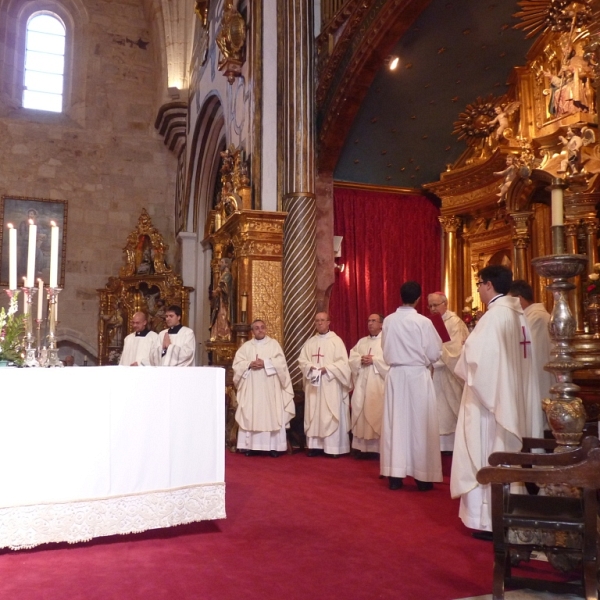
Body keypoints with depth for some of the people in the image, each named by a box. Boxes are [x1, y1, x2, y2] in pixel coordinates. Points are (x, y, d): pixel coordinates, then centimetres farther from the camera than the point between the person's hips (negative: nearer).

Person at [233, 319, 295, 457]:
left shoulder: (274, 344, 7)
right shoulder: (246, 346, 11)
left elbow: (281, 362, -5)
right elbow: (237, 363, 3)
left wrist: (265, 363, -16)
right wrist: (249, 364, -14)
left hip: (269, 388, -2)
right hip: (251, 388, 2)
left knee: (271, 415, -3)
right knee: (251, 416, 0)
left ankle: (273, 446, 0)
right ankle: (250, 445, 4)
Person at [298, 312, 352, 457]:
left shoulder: (336, 341, -2)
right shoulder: (310, 342, 12)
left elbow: (343, 362, -9)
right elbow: (301, 360, 10)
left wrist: (326, 369, -18)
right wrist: (310, 367, -10)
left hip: (330, 384, -5)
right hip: (313, 383, 5)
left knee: (332, 415, -4)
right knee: (314, 415, 5)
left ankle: (334, 447, -1)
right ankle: (315, 445, 10)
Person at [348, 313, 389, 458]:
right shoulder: (361, 342, 19)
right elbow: (351, 358, 10)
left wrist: (374, 360, -16)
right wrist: (361, 360, -9)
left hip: (379, 384, -5)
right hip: (362, 383, 5)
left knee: (378, 413, -8)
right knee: (362, 413, 3)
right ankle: (363, 447, 7)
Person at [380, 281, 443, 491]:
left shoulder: (388, 321, -1)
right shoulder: (423, 322, -11)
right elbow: (434, 353, -5)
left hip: (395, 375, 3)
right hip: (418, 375, -3)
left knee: (396, 423, 7)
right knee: (419, 424, 5)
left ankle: (395, 475, 11)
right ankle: (422, 476, 10)